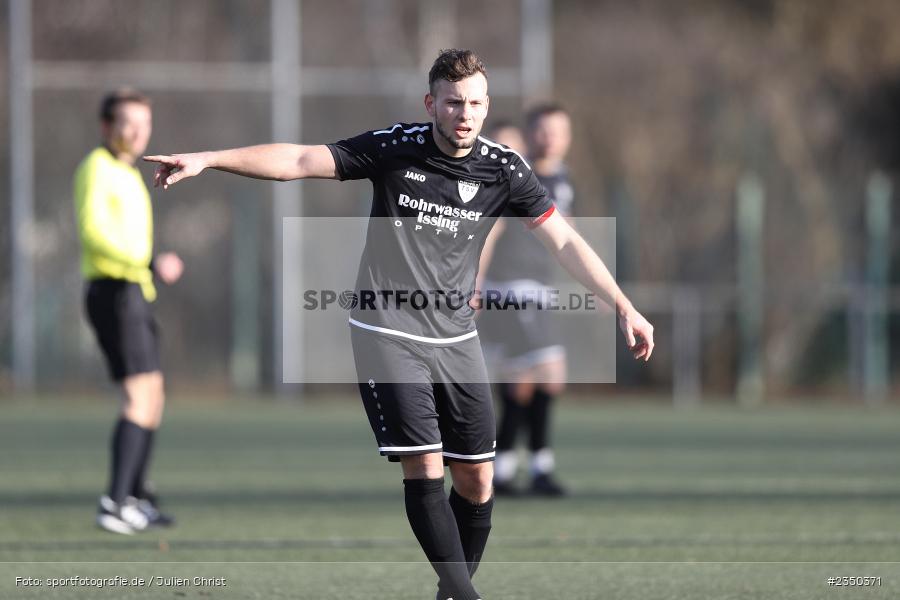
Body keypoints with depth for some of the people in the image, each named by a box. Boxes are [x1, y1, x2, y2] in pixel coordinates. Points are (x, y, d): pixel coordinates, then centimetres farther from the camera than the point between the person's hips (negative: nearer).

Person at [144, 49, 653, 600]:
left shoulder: (503, 169, -3)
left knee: (477, 482, 1)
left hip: (456, 339, 3)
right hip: (389, 333, -3)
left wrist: (624, 307, -2)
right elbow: (299, 160, -10)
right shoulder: (395, 148, -9)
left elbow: (564, 240, 2)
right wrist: (207, 159, -17)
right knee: (423, 467, -15)